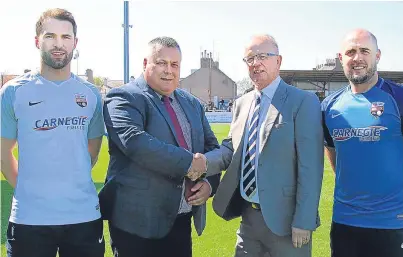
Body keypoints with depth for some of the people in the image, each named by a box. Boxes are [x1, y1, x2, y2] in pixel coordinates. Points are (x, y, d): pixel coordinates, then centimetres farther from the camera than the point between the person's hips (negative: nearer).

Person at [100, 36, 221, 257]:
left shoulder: (192, 104, 14)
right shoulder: (124, 99, -8)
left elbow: (211, 147, 17)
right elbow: (134, 140, -25)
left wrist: (210, 182, -2)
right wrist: (188, 163, -22)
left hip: (181, 218, 6)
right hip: (137, 220, -6)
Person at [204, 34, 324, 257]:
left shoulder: (303, 102, -10)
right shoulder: (241, 104, 11)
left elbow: (310, 168, -14)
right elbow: (231, 149, 7)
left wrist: (303, 222, -16)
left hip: (283, 218, -5)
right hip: (247, 215, 6)